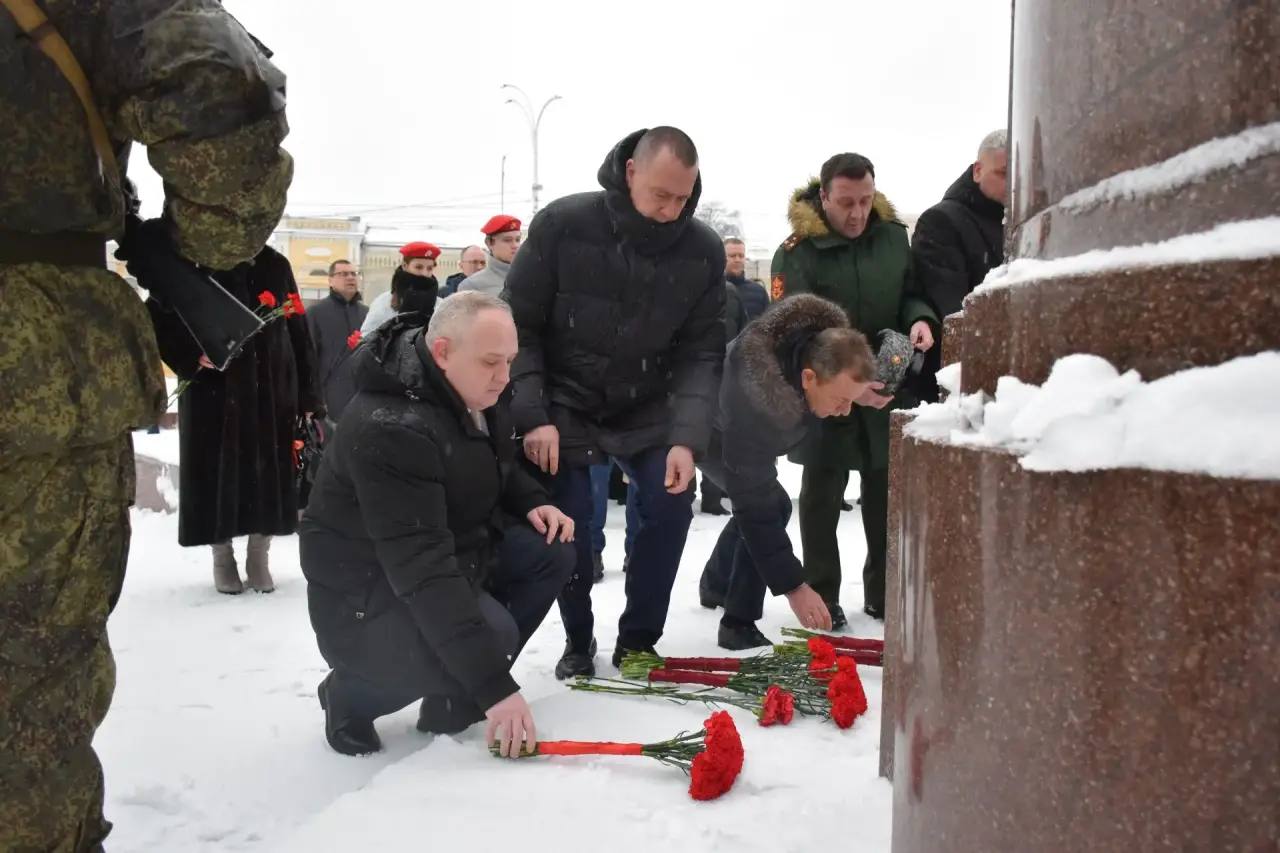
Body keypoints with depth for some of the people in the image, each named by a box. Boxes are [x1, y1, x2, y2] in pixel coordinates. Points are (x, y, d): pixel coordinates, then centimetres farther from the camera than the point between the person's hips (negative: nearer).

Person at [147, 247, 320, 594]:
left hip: (272, 392, 2)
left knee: (270, 472, 4)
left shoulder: (276, 266, 7)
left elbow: (298, 332, 8)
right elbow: (156, 317, 1)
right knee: (218, 471, 4)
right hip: (213, 392, -2)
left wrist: (307, 396, 4)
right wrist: (191, 356, -16)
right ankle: (223, 558, 20)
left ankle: (258, 557, 19)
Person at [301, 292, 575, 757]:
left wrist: (533, 502, -5)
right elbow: (422, 570, -38)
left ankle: (454, 699, 3)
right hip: (366, 592, -9)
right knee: (491, 632, -30)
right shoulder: (391, 427, -33)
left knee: (550, 552, -7)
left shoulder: (477, 395, -4)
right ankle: (352, 694, -1)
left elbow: (497, 467, 18)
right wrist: (494, 685, -39)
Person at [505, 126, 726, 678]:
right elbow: (518, 325, -13)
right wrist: (532, 416, -19)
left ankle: (637, 641, 12)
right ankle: (578, 641, 18)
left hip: (646, 409, 2)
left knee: (671, 505, -8)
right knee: (566, 523, -7)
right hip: (565, 404, -2)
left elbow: (702, 353, -11)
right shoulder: (561, 225, -19)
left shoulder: (704, 251, -13)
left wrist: (686, 438, -23)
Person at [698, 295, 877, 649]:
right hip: (708, 432, -8)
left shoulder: (825, 341, -30)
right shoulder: (755, 404, -47)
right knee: (772, 506, -24)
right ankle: (738, 625, -12)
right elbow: (755, 505, -41)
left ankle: (715, 584, 45)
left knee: (764, 502, 21)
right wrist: (792, 586, -39)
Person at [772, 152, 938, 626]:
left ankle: (883, 593, 27)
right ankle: (822, 597, 19)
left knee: (887, 494, 12)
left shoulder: (893, 236, 1)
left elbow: (911, 291, 12)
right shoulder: (796, 253, -14)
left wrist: (920, 318, -13)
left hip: (887, 387, 5)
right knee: (822, 497, 6)